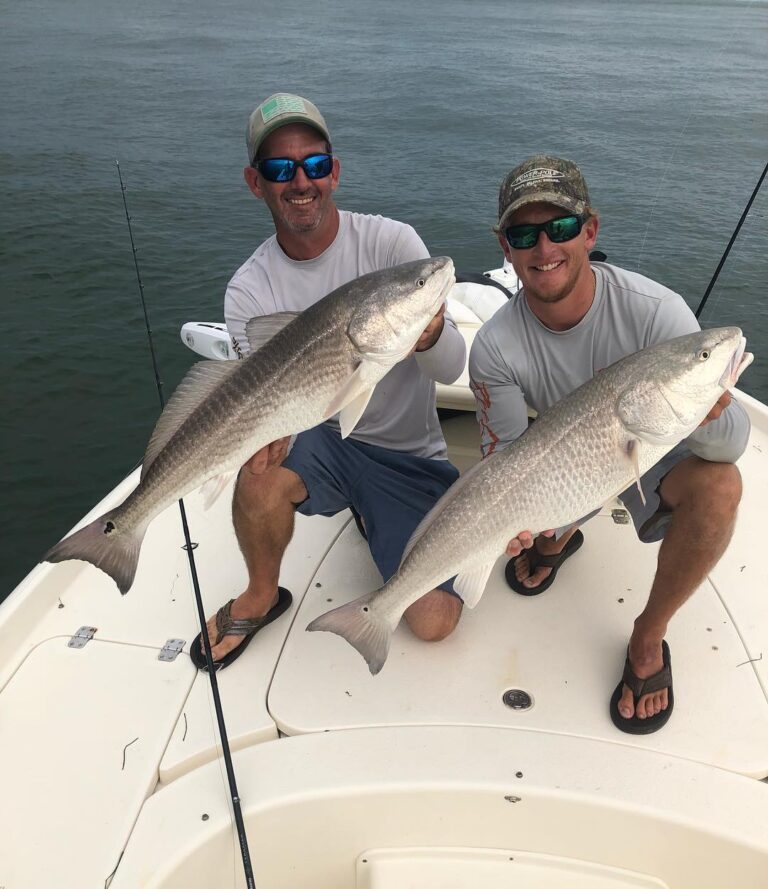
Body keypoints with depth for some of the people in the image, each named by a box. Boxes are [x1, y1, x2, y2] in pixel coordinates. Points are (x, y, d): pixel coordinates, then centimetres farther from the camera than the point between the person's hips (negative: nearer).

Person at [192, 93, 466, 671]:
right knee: (261, 469, -34)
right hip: (321, 444, 1)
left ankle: (373, 520, 22)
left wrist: (427, 333, -39)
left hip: (410, 456, 0)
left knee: (433, 621, -10)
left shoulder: (391, 242, -10)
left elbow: (452, 369, -16)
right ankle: (261, 596, 0)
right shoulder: (249, 291, -6)